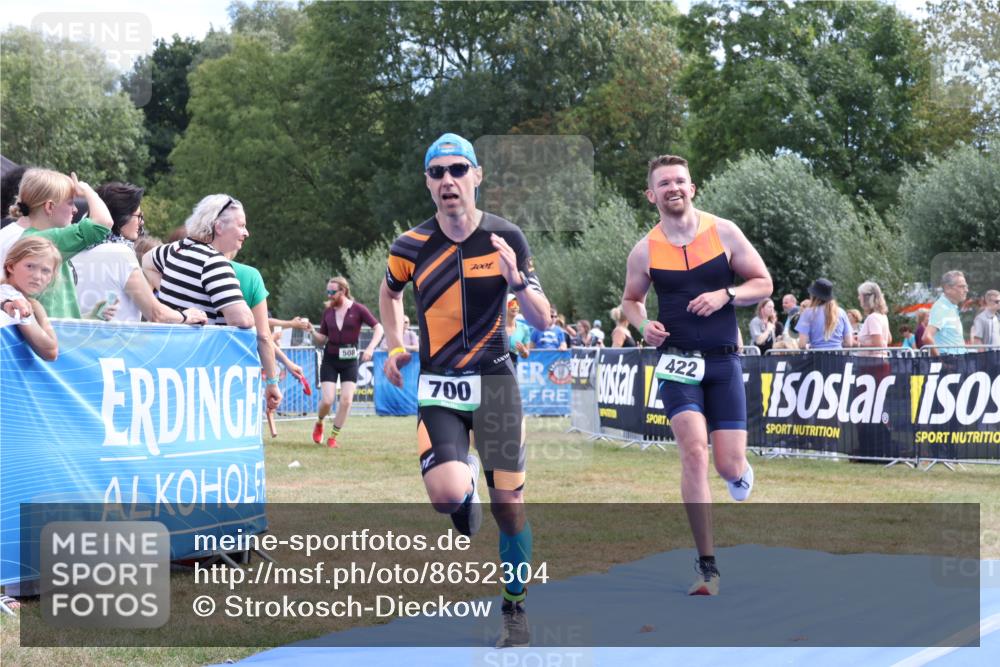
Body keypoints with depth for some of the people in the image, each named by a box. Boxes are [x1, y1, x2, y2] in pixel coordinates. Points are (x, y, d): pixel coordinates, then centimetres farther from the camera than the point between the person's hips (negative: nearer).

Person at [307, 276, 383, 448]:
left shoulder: (357, 309, -8)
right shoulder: (328, 311, 3)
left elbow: (378, 328, -8)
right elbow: (322, 338, 7)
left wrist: (370, 348, -21)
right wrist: (311, 330, -12)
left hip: (350, 361, -1)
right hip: (330, 360, 1)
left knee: (346, 400, -7)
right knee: (327, 400, -9)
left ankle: (333, 437, 8)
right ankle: (319, 424, 23)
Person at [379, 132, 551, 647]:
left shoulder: (506, 238, -4)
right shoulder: (411, 246, -1)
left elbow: (542, 321, -5)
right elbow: (389, 292, 22)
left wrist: (516, 280, -23)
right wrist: (395, 347, 9)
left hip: (495, 381, 0)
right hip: (437, 385, 0)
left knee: (508, 504, -1)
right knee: (446, 496, -21)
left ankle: (515, 610, 18)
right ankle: (467, 480, 18)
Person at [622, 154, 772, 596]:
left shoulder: (723, 232, 0)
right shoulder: (644, 251, 0)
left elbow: (763, 284, 5)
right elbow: (631, 299, 16)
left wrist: (725, 295, -13)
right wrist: (644, 324, -5)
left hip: (724, 362, 1)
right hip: (677, 361, -1)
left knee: (729, 466, -4)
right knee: (694, 451, -19)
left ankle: (740, 472, 39)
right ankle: (707, 566, -11)